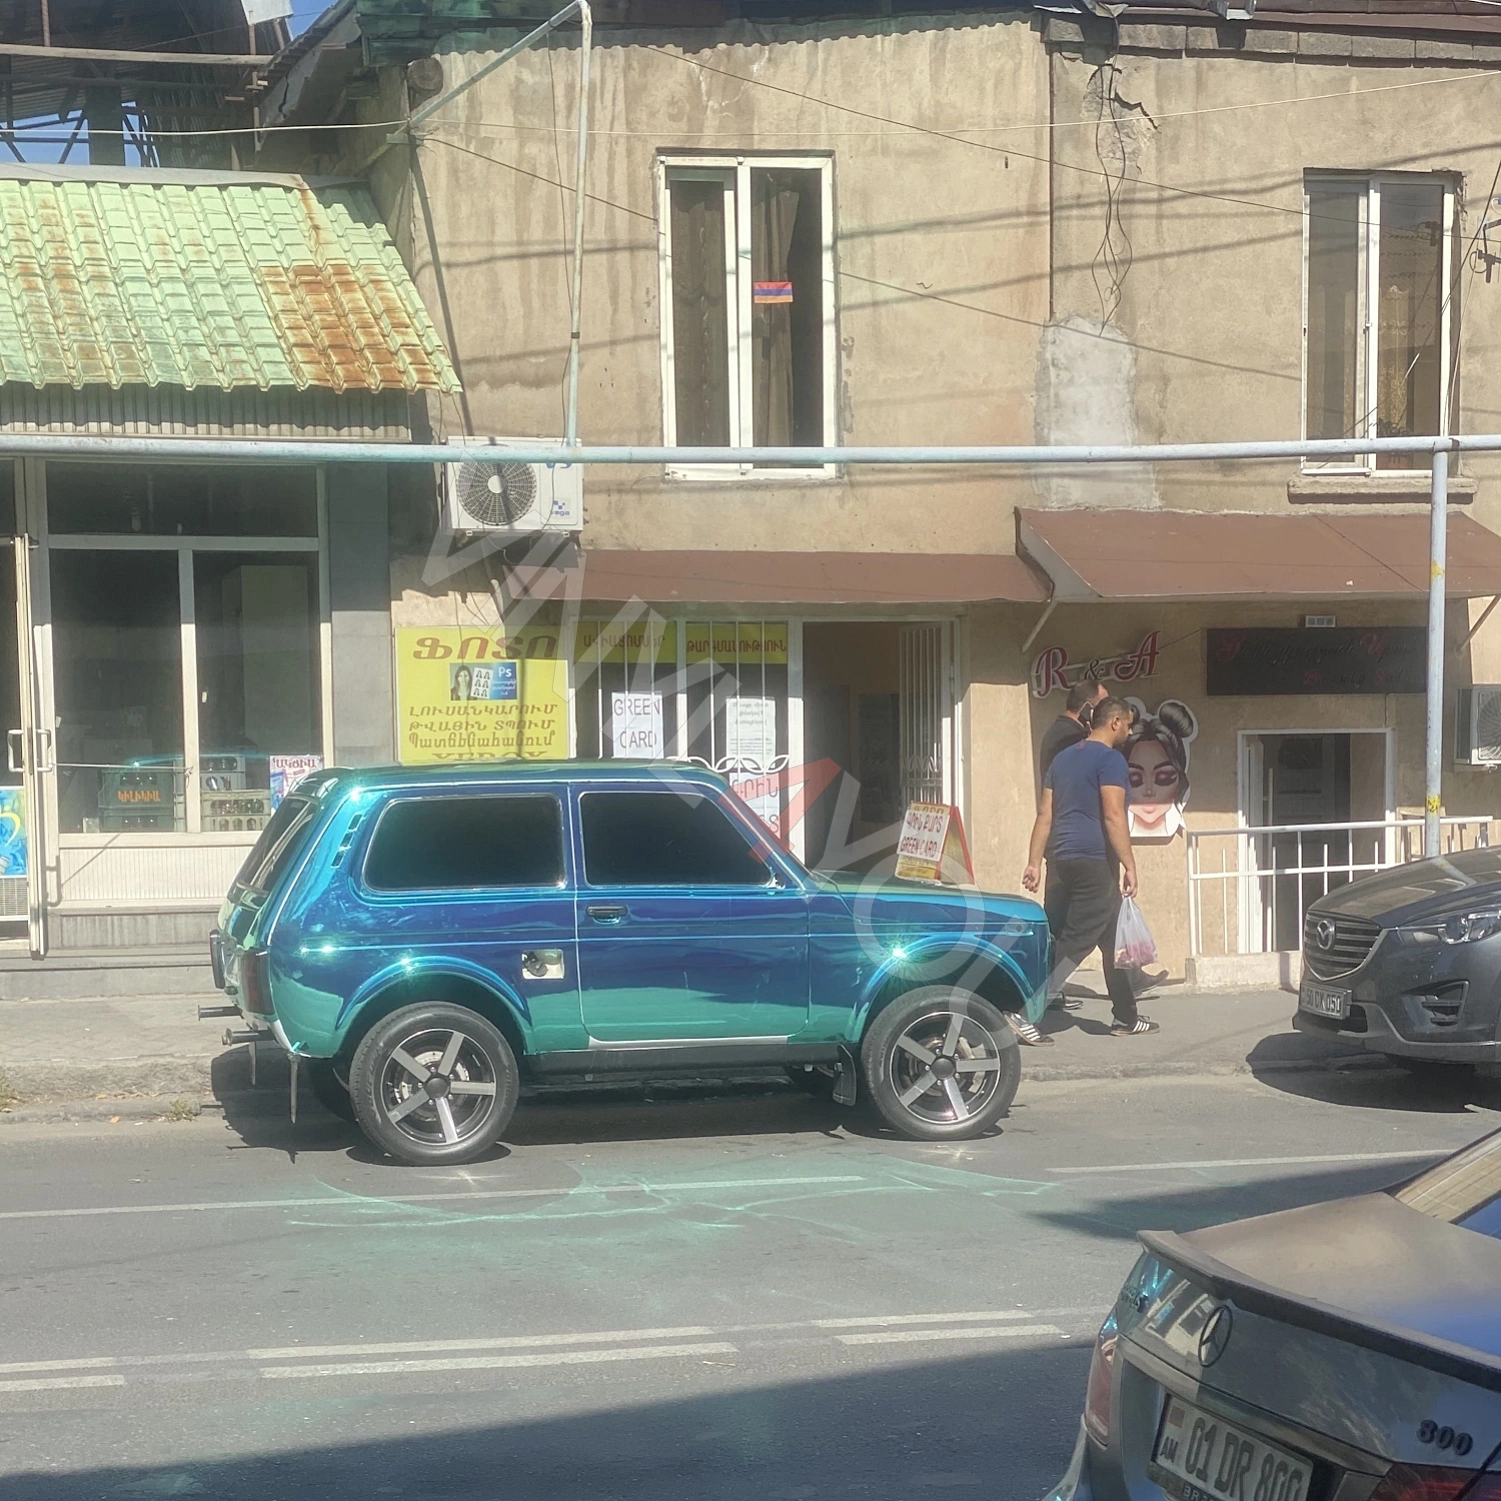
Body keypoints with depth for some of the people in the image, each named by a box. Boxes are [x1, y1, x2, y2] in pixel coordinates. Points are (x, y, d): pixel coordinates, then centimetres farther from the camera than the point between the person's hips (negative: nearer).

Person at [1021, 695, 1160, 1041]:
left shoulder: (1063, 758, 17)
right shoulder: (1110, 759, -7)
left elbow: (1045, 815, 15)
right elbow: (1113, 816, -16)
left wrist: (1034, 863, 14)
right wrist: (1129, 866, -13)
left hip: (1061, 860, 8)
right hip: (1095, 863, -8)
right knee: (1075, 942, -7)